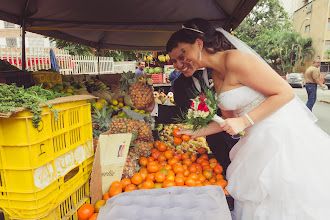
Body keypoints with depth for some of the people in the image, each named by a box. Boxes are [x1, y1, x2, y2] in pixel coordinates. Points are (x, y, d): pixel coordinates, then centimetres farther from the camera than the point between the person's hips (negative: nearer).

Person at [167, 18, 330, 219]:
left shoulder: (235, 59, -19)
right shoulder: (217, 76, 9)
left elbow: (285, 92, -18)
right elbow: (229, 119, 15)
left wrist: (244, 121, -21)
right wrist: (195, 133, 13)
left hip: (283, 133, -8)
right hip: (260, 140, 8)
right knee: (255, 201, 18)